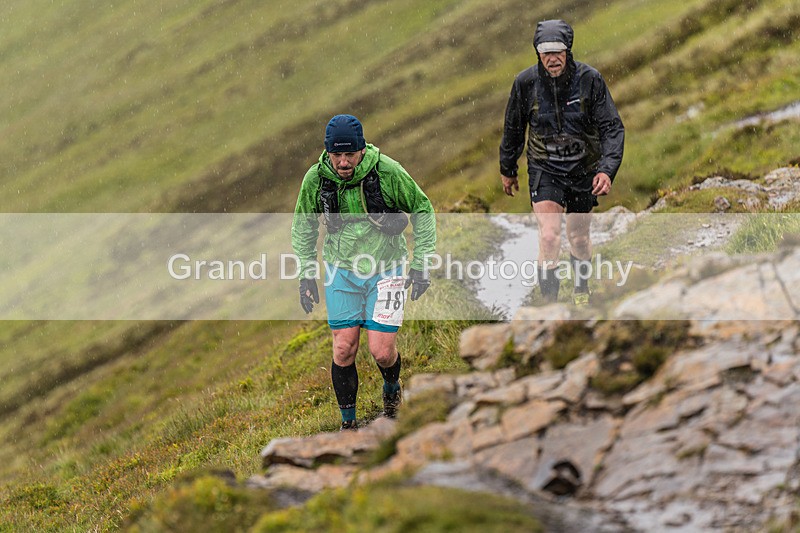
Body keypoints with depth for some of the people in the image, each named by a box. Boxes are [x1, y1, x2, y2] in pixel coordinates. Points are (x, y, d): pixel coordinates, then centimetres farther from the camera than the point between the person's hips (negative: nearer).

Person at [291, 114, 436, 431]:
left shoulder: (388, 172, -18)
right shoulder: (316, 178, -11)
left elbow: (422, 211, -3)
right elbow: (303, 226, 7)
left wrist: (421, 265, -5)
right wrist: (306, 275, 4)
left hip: (385, 269, -2)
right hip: (341, 271, 2)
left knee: (382, 351, -6)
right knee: (344, 349, -3)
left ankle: (391, 389, 29)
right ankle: (348, 424, 12)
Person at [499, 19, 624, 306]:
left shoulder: (590, 79, -16)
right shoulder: (526, 82, -12)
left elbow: (612, 127, -13)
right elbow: (513, 129, 5)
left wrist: (607, 169, -27)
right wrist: (507, 169, 15)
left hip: (584, 170, 1)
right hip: (545, 169, -1)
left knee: (578, 237, 16)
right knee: (549, 236, -19)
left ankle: (581, 292, 42)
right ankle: (549, 303, -12)